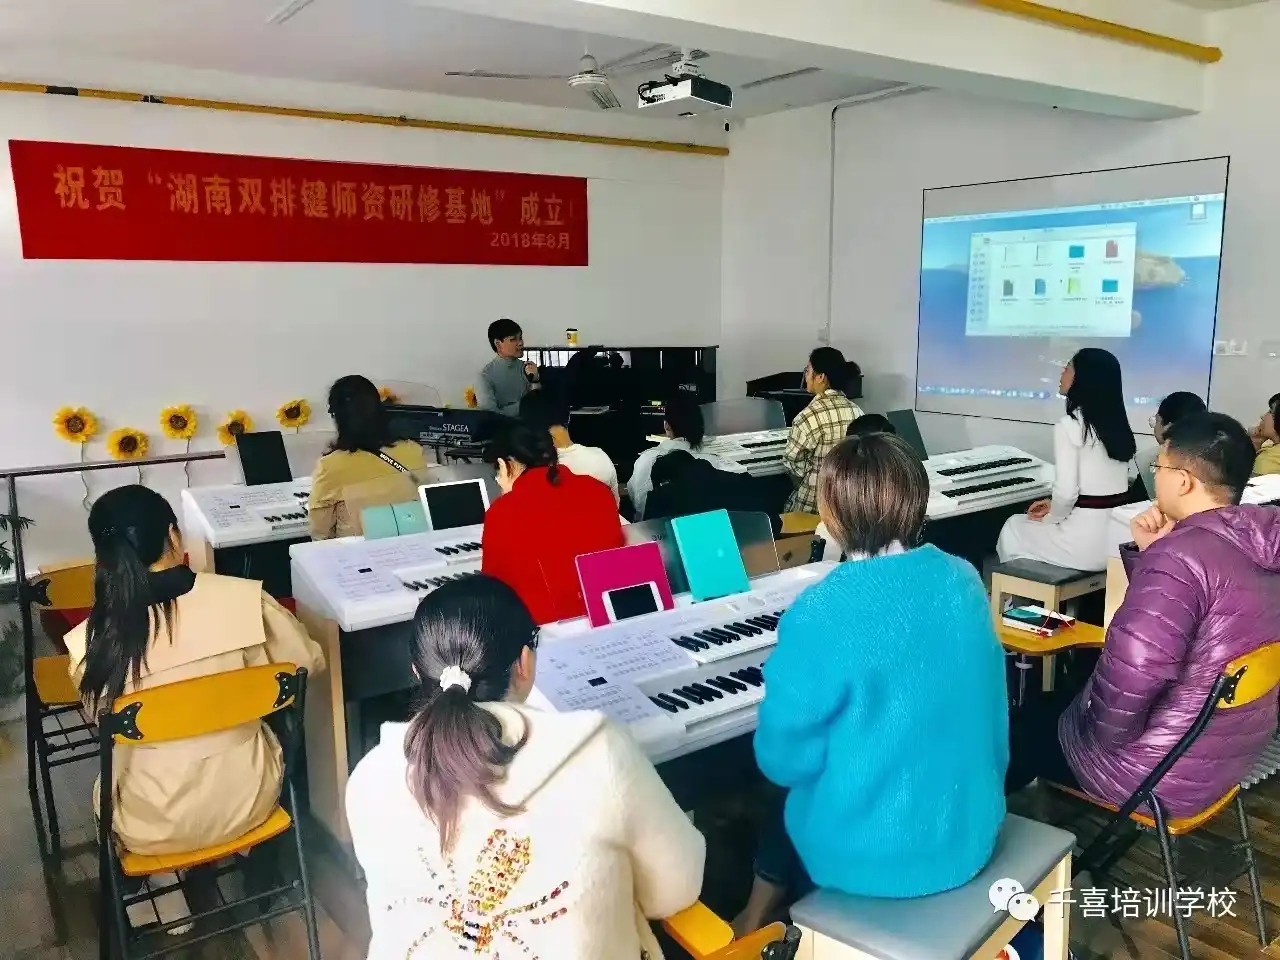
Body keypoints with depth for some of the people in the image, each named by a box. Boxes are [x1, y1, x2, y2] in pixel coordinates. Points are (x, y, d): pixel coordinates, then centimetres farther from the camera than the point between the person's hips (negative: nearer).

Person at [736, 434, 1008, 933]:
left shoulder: (822, 612, -26)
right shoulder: (964, 579, -7)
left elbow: (783, 759, -17)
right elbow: (985, 701, 6)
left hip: (871, 854, -5)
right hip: (972, 831, 5)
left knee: (782, 820, 27)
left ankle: (755, 926, 47)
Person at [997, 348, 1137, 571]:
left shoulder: (1069, 425, -15)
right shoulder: (1117, 422, 9)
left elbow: (1066, 492, -19)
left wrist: (1050, 517, 2)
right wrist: (1053, 508, 21)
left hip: (1088, 543, -7)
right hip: (1120, 537, 7)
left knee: (1013, 528, 20)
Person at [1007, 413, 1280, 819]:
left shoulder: (1182, 554, -28)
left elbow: (1132, 668, -40)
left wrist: (1101, 736, -22)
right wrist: (1148, 553, 1)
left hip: (1161, 771, -9)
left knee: (1018, 725, 13)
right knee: (1053, 704, 28)